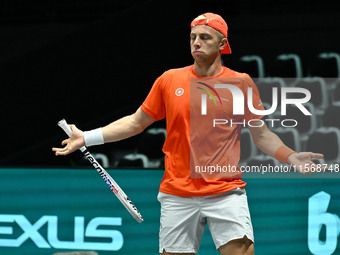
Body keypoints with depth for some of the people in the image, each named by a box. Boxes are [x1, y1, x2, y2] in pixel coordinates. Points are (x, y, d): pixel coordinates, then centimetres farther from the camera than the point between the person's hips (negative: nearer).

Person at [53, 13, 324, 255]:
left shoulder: (241, 83, 2)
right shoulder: (170, 80, 5)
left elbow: (262, 135, 7)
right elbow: (136, 122, 15)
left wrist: (290, 156, -11)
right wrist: (87, 137, 8)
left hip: (226, 193, -1)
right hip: (178, 194, 1)